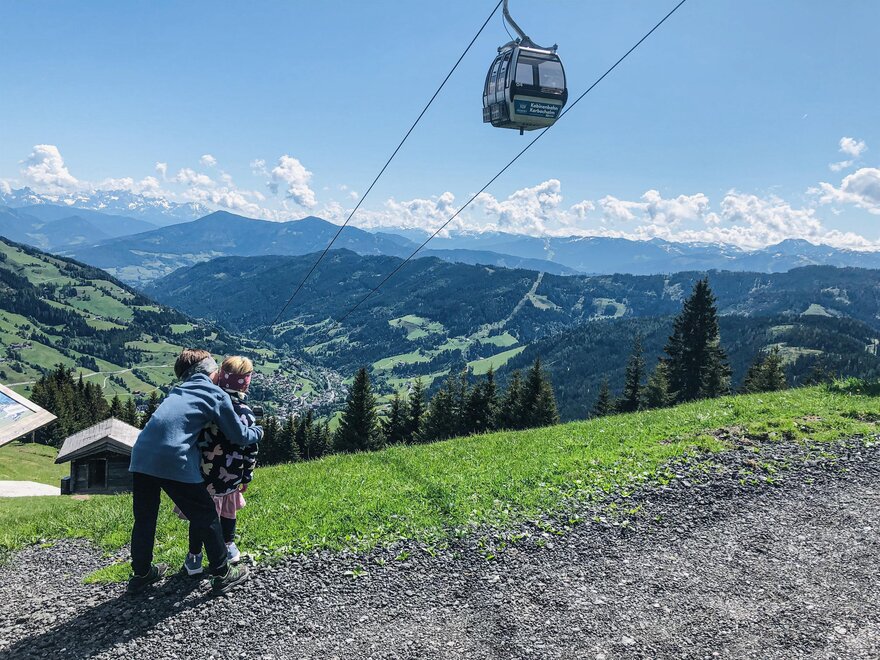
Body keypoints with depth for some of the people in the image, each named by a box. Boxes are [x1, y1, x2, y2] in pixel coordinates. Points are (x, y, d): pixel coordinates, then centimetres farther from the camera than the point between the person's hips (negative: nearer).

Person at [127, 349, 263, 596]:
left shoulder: (178, 391, 23)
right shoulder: (217, 395, 5)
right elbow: (240, 436, 9)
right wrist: (258, 431, 29)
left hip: (141, 456, 6)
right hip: (175, 462, -6)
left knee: (144, 518, 23)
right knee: (206, 517, 11)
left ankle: (141, 574, 38)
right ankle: (222, 574, 22)